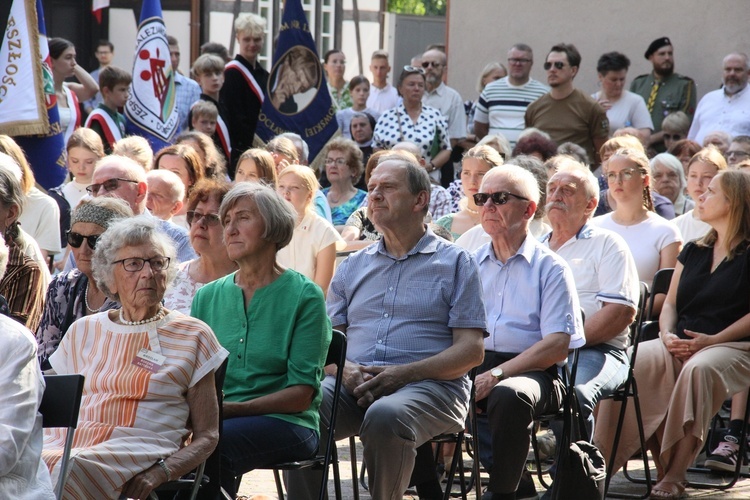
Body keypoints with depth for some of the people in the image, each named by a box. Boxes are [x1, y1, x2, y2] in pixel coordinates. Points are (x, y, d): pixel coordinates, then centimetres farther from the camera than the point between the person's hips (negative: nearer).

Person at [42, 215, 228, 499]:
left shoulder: (192, 336, 12)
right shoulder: (84, 331, 22)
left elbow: (206, 436, 8)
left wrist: (160, 472, -12)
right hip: (67, 446, 3)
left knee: (64, 470, -36)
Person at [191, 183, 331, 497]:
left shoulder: (304, 296, 1)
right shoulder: (207, 297, 16)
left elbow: (301, 394, -6)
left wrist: (231, 408, -17)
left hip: (284, 423, -4)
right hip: (213, 420, 4)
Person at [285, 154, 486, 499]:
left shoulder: (455, 263, 10)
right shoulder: (352, 266, 24)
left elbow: (471, 351, 0)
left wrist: (403, 373, -13)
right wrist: (347, 370, -7)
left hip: (430, 384, -3)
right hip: (354, 385, 4)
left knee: (384, 417, -38)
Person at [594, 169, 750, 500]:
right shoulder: (693, 252, 23)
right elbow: (670, 302, 20)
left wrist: (714, 339, -16)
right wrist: (667, 335, -1)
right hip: (680, 345, 6)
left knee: (698, 369, -40)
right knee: (635, 362, -26)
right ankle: (663, 468, -28)